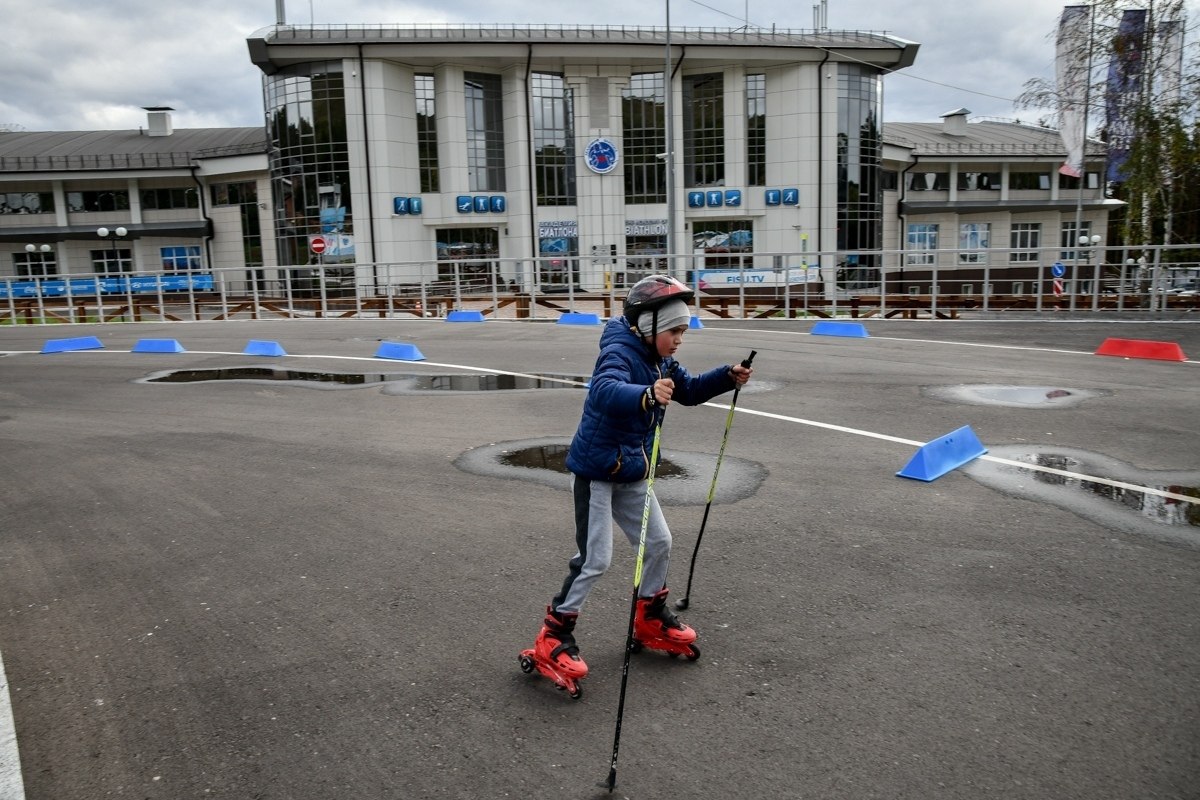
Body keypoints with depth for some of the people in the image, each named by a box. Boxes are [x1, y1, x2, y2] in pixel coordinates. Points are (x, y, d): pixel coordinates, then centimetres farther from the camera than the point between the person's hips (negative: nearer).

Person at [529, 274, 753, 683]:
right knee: (595, 559, -7)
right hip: (595, 471, -9)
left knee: (659, 542, 15)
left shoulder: (660, 360, 3)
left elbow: (689, 391, 17)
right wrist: (646, 396, -64)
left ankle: (651, 616, 36)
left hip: (631, 474, 9)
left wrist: (728, 376, 2)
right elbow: (605, 390, -45)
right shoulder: (619, 353, -24)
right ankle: (553, 636, 8)